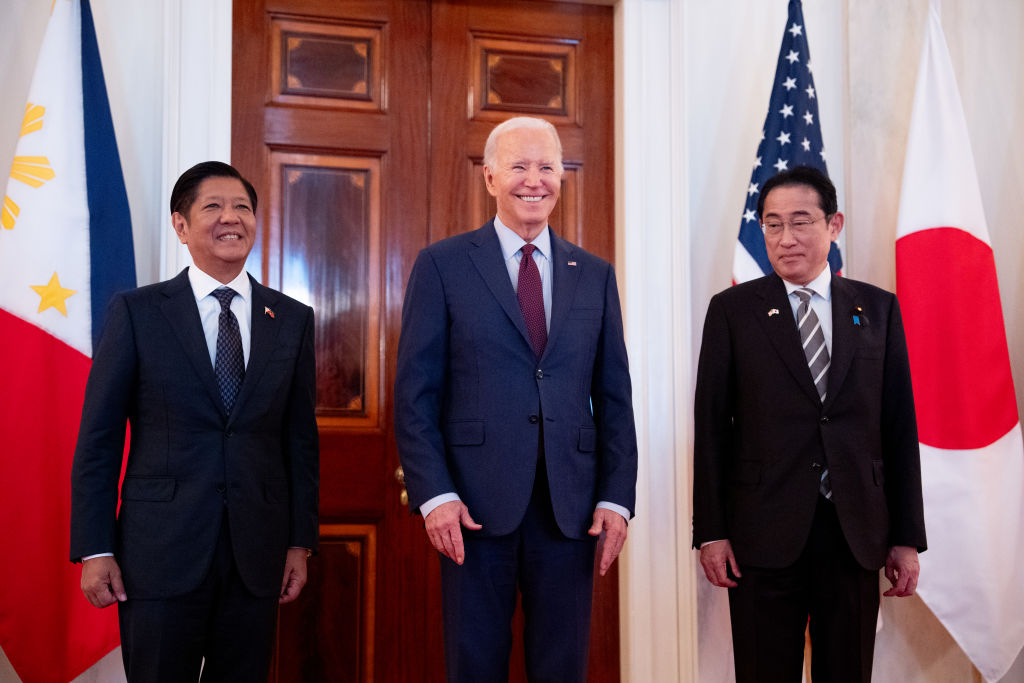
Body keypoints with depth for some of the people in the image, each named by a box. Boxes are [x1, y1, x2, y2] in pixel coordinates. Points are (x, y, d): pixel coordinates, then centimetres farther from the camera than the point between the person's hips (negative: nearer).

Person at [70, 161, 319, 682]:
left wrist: (301, 542, 5)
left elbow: (300, 438, 8)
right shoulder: (136, 311, 1)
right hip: (160, 552, -2)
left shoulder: (292, 319, 7)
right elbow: (99, 438, 0)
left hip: (256, 555, 2)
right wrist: (95, 549, -5)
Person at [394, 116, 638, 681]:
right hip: (475, 503, -2)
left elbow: (614, 396, 9)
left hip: (571, 508, 3)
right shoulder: (442, 265, 2)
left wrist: (616, 497, 1)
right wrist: (434, 494, -11)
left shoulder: (595, 275, 10)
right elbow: (414, 394, -2)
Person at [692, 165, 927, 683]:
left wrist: (907, 537, 3)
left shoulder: (878, 308, 7)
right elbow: (711, 426, 0)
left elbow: (900, 426, 6)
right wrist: (711, 531, -5)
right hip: (764, 534, -2)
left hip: (855, 535, 2)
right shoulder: (732, 310, 1)